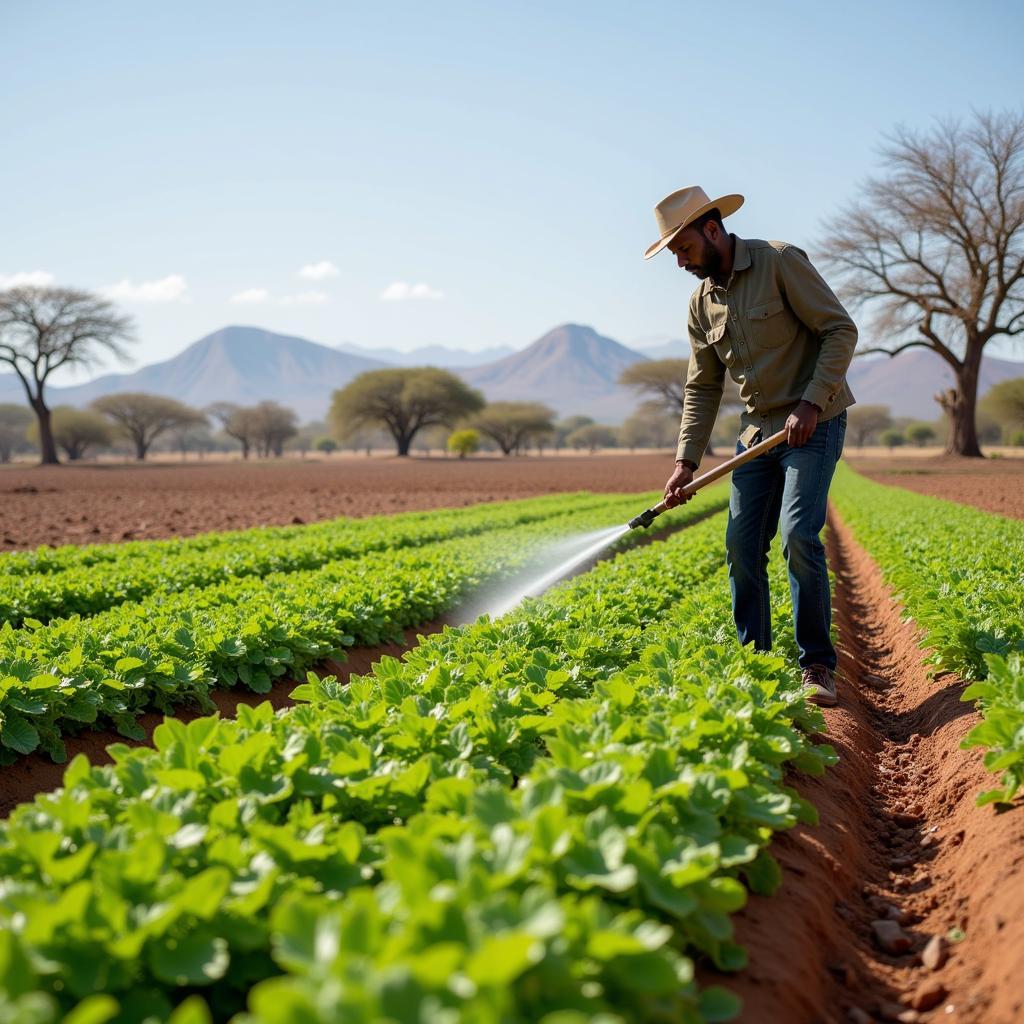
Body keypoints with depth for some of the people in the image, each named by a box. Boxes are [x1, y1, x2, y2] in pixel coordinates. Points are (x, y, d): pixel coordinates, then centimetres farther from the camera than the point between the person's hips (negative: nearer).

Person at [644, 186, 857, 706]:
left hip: (814, 423, -7)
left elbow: (841, 329, -12)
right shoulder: (701, 302, 8)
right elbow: (702, 387, 10)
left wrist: (811, 402, -21)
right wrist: (686, 460, 1)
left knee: (798, 536, -19)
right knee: (742, 546, 2)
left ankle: (817, 666, -6)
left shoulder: (780, 261, -12)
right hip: (758, 431, 7)